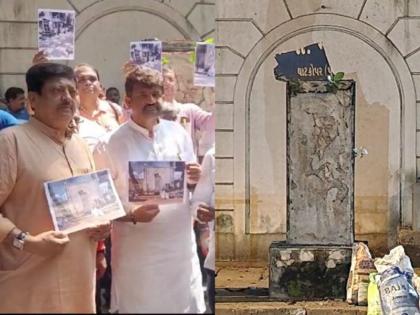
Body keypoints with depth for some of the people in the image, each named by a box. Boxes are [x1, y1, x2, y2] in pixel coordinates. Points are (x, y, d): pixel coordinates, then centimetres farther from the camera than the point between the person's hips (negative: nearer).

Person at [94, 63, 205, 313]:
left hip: (181, 246, 4)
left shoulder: (178, 133, 5)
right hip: (137, 254, -4)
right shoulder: (111, 144, -7)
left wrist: (196, 178, -8)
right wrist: (132, 215, -22)